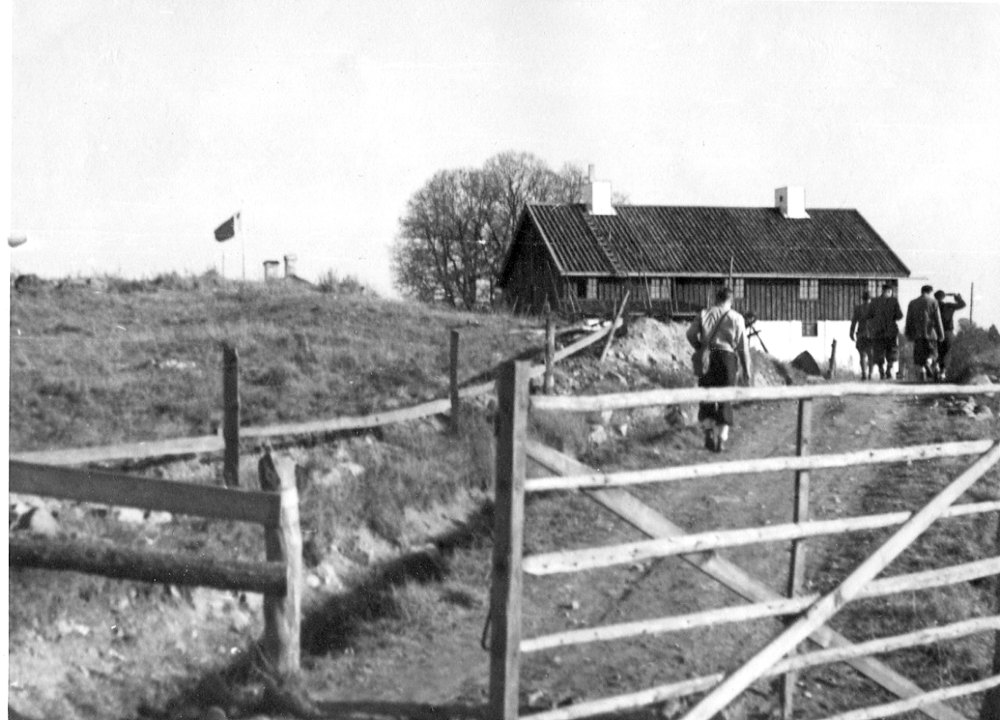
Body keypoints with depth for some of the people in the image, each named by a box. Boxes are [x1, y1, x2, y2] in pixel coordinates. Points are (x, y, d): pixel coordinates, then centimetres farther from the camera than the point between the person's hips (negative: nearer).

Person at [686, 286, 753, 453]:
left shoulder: (704, 314, 7)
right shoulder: (736, 318, 2)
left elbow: (691, 334, -6)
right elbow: (743, 346, 0)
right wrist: (748, 371, 4)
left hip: (707, 358, 1)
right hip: (727, 357, -1)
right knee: (725, 400, 7)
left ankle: (708, 430, -5)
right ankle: (722, 438, 4)